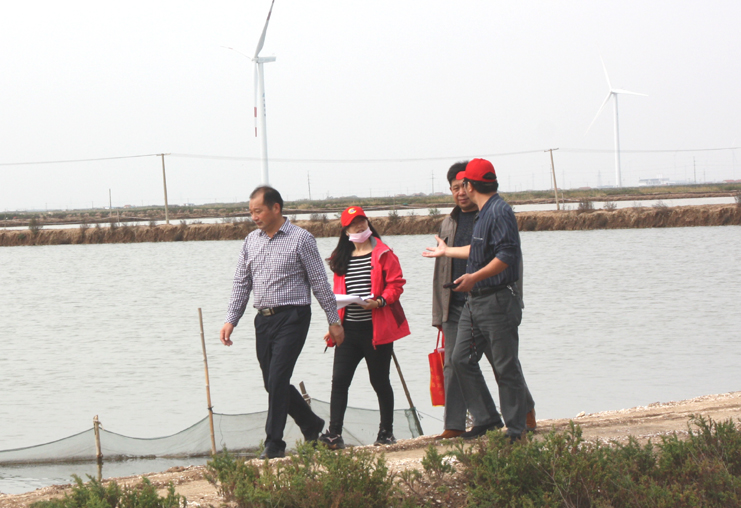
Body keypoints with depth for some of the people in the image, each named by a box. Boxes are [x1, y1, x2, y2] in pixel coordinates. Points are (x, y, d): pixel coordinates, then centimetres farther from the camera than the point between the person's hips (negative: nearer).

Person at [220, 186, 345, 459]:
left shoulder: (301, 239, -5)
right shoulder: (251, 241, 11)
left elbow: (319, 282, -3)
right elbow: (241, 284, 13)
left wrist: (334, 321, -2)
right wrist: (231, 320, 3)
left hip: (292, 317, -6)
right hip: (263, 320, 6)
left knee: (277, 380, -13)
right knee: (273, 383, 9)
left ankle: (274, 444, -7)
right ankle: (312, 426, 29)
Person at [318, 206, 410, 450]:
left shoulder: (383, 254, 0)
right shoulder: (341, 259, 15)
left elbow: (396, 285, -6)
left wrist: (379, 302, -22)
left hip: (376, 329, -4)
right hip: (348, 329, 4)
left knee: (379, 381, 4)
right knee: (339, 380, -7)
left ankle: (386, 432, 17)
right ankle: (334, 434, -9)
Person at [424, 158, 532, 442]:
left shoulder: (500, 212, -14)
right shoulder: (484, 213, 16)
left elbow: (506, 255, -24)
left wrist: (475, 277, -32)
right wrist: (447, 251, 46)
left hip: (498, 301, -10)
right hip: (475, 301, 10)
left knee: (506, 366, -4)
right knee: (461, 359, 8)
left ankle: (516, 429, 3)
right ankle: (486, 419, 15)